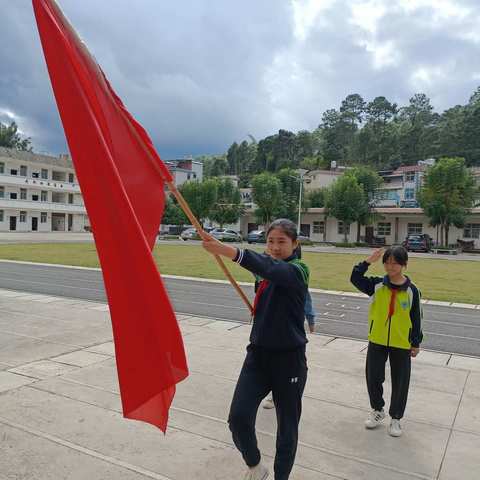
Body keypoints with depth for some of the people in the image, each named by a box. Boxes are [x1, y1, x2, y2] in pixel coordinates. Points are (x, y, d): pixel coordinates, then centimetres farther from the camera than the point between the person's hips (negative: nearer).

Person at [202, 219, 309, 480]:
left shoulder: (298, 270, -15)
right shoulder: (268, 273, 6)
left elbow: (270, 268, -38)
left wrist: (230, 251, -53)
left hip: (289, 358, -5)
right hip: (258, 354, 5)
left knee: (287, 425, 10)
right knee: (238, 416, -8)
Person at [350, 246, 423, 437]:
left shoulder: (412, 290, -8)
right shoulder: (377, 285, -4)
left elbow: (416, 318, -1)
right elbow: (355, 278, -12)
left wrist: (416, 343, 2)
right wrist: (368, 262, -21)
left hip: (402, 344, -1)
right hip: (377, 341, 2)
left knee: (400, 382, 9)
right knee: (373, 378, 10)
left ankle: (395, 418, 28)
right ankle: (377, 410, 34)